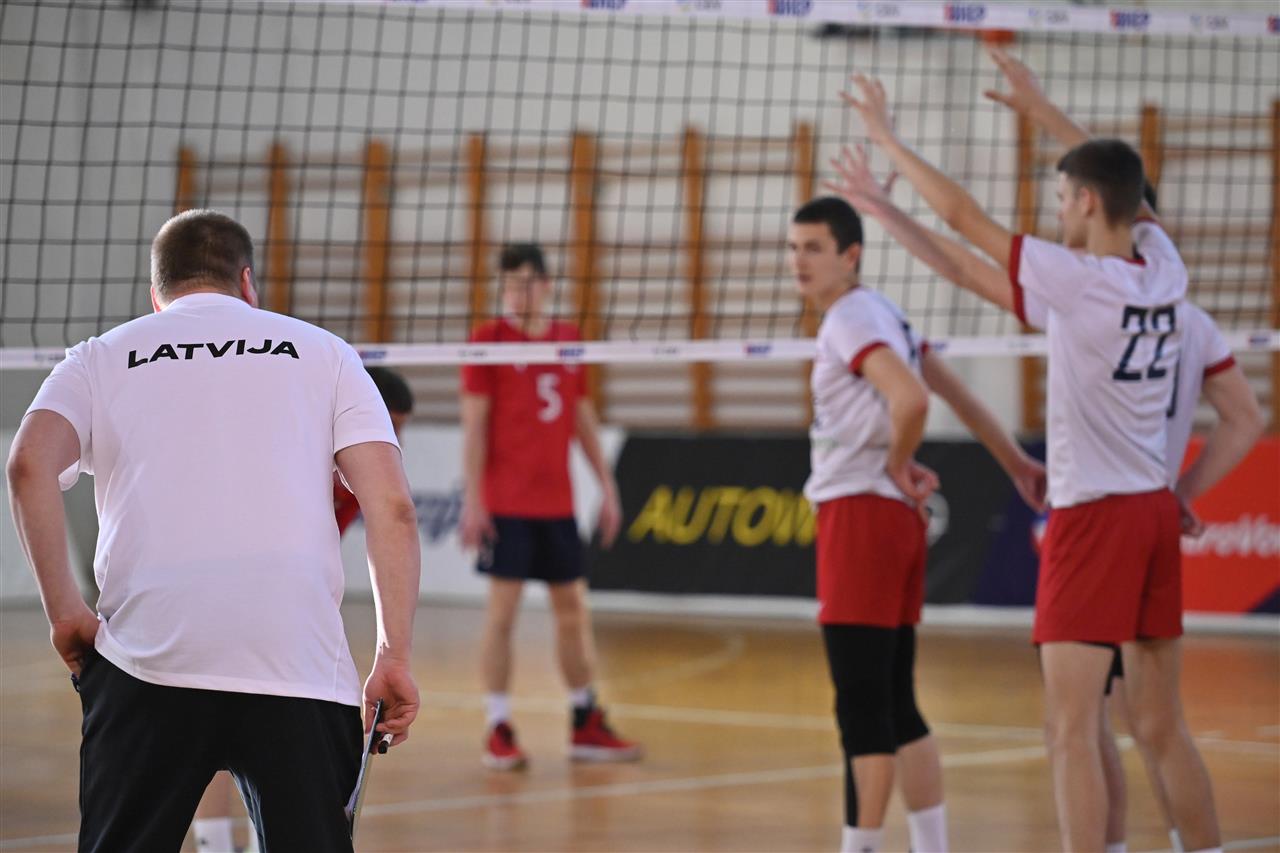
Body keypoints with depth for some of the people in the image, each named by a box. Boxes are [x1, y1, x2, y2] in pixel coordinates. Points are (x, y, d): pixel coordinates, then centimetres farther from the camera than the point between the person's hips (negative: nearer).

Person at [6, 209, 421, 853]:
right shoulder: (324, 353, 18)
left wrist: (62, 610, 2)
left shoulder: (101, 358, 17)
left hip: (145, 661, 0)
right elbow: (391, 506, 5)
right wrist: (393, 656, 5)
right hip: (302, 666, 0)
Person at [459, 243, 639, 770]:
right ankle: (499, 731, 0)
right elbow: (474, 423, -7)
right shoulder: (488, 340, -4)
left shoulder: (568, 341, 11)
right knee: (503, 610, -5)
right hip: (506, 504, -5)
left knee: (573, 612, 10)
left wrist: (606, 485, 15)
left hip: (557, 503, 5)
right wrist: (472, 497, -13)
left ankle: (587, 727, 19)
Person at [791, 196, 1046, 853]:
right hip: (897, 519, 10)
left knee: (861, 704, -8)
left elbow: (912, 400, -27)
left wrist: (897, 465, -10)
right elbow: (957, 394, 23)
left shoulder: (850, 319, -12)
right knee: (894, 704, 11)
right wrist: (1017, 463, 28)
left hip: (860, 513, -10)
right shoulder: (883, 315, 17)